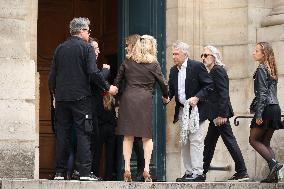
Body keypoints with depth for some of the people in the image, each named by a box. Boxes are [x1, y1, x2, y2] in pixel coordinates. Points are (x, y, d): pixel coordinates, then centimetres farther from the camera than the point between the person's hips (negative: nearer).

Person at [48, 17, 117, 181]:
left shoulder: (60, 49, 10)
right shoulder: (87, 48, -4)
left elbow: (52, 75, 11)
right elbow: (93, 72, -14)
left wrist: (55, 93, 22)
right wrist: (108, 88, -4)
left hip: (61, 98, 5)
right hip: (80, 97, -5)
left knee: (62, 134, 8)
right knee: (83, 134, -3)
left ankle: (60, 172, 8)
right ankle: (85, 172, -8)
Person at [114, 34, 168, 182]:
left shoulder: (128, 62, 11)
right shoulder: (153, 64, 4)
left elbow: (117, 80, 10)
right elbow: (162, 83, 8)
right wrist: (166, 96, 25)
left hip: (127, 98, 2)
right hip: (145, 100, -2)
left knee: (128, 136, 5)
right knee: (147, 137, 6)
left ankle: (127, 170, 0)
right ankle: (146, 170, 1)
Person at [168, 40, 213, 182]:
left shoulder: (197, 66, -9)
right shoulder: (173, 70, 11)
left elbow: (209, 85, -10)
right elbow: (171, 89, 14)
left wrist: (197, 97, -19)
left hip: (196, 110, -7)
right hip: (182, 111, 7)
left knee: (196, 141, -9)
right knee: (184, 143, 9)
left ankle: (198, 173, -7)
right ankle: (188, 172, 15)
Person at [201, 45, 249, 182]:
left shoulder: (217, 70, -11)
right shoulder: (213, 71, 17)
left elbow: (224, 93, -19)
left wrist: (221, 114, -22)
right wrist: (218, 115, 15)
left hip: (219, 114, -10)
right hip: (216, 115, 10)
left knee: (230, 142, -7)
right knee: (209, 143, 13)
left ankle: (242, 173, -5)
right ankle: (202, 171, 20)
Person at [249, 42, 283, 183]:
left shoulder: (261, 69, -10)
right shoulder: (271, 70, 17)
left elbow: (262, 93, -16)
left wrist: (258, 114, -18)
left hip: (266, 108, -9)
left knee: (254, 140, 0)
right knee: (265, 142, 11)